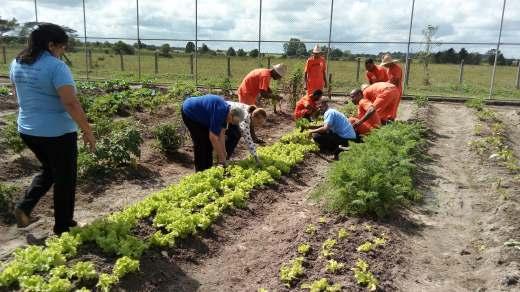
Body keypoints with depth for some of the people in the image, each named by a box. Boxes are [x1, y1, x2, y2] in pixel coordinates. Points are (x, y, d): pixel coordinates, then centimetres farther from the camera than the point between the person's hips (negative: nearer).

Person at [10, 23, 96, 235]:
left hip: (27, 131, 7)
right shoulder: (56, 67, -20)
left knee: (48, 170, 28)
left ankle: (24, 207, 16)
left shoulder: (17, 63, 5)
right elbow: (71, 103, -27)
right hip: (57, 133, -7)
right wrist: (88, 131, -20)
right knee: (64, 179, 10)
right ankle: (63, 226, 22)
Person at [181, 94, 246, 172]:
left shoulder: (227, 109, -7)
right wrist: (222, 158, -25)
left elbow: (221, 133, -2)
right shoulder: (219, 112, -34)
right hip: (189, 112, -9)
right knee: (201, 142, -10)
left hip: (199, 115, 9)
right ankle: (201, 171, 0)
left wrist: (224, 153, -1)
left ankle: (208, 169, 17)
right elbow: (213, 138, -33)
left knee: (208, 142, 8)